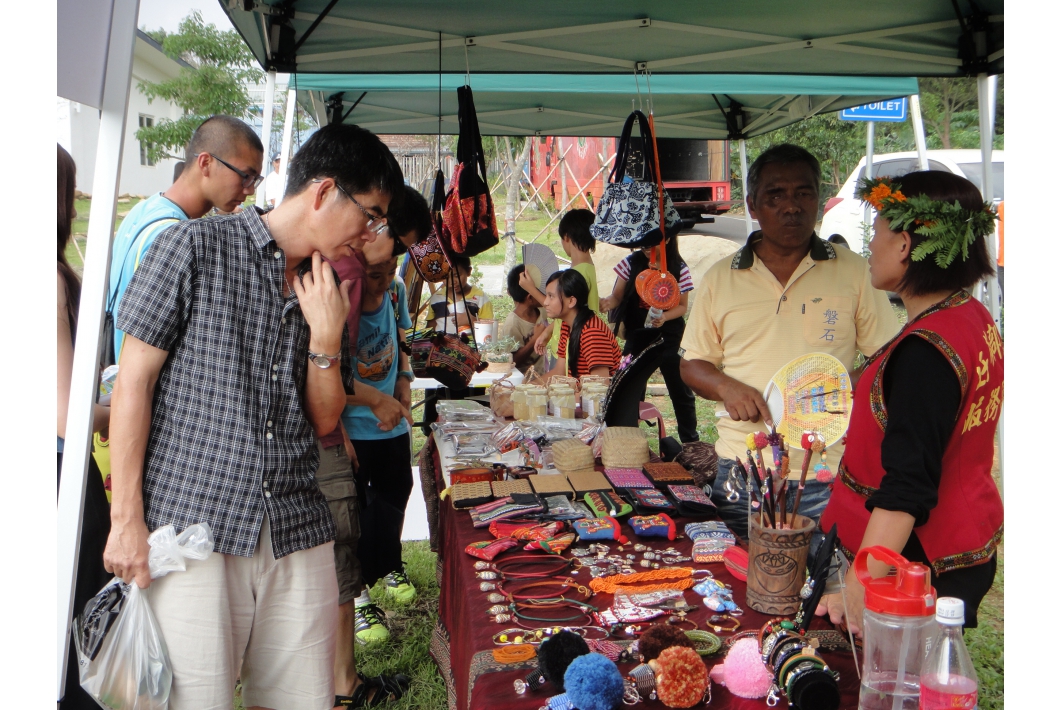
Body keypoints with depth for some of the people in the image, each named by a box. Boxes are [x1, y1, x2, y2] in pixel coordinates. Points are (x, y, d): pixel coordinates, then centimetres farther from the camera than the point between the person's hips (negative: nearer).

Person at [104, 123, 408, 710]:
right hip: (192, 529, -4)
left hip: (297, 536, 5)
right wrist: (127, 519, -7)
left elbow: (324, 422, 13)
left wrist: (326, 339, -4)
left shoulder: (328, 292, 14)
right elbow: (134, 380, -4)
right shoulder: (194, 248, -2)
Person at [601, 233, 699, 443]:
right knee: (629, 388, 1)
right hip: (638, 336, 1)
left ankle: (691, 441, 23)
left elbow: (682, 306, -2)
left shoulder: (679, 269, -6)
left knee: (680, 390, 7)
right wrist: (607, 302, -23)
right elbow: (617, 295, 0)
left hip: (669, 337, -1)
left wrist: (665, 317, -21)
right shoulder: (632, 263, -2)